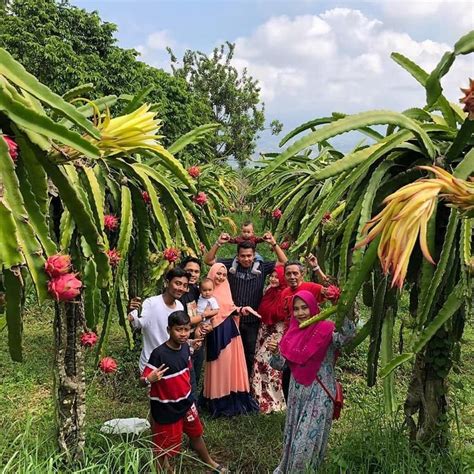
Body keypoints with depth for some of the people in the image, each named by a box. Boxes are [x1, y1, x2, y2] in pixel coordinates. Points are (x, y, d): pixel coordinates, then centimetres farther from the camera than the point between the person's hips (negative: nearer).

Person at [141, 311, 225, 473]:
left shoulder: (185, 347, -7)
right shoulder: (159, 354, -27)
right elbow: (143, 380, -23)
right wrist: (150, 379, -43)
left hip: (186, 402, 7)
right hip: (166, 407, -7)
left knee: (196, 434, 26)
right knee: (164, 443, 12)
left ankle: (208, 461, 51)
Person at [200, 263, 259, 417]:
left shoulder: (225, 290, 12)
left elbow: (230, 309, 8)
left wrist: (240, 310, -10)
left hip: (230, 332, 5)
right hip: (217, 334, -5)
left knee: (232, 365, 7)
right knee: (219, 366, 0)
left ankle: (234, 400, 17)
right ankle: (220, 403, 10)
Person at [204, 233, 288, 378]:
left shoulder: (261, 267, -4)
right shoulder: (231, 264, -4)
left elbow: (285, 263, -8)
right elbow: (208, 260, -6)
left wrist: (274, 244, -19)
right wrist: (218, 243, -19)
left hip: (252, 320, 0)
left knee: (250, 353, 15)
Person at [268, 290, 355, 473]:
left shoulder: (326, 330, -14)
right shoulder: (293, 332, 3)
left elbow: (348, 334, -35)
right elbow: (280, 364, 4)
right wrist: (275, 352, -18)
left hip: (319, 394, -5)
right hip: (297, 392, 6)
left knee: (307, 440, 2)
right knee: (293, 434, 21)